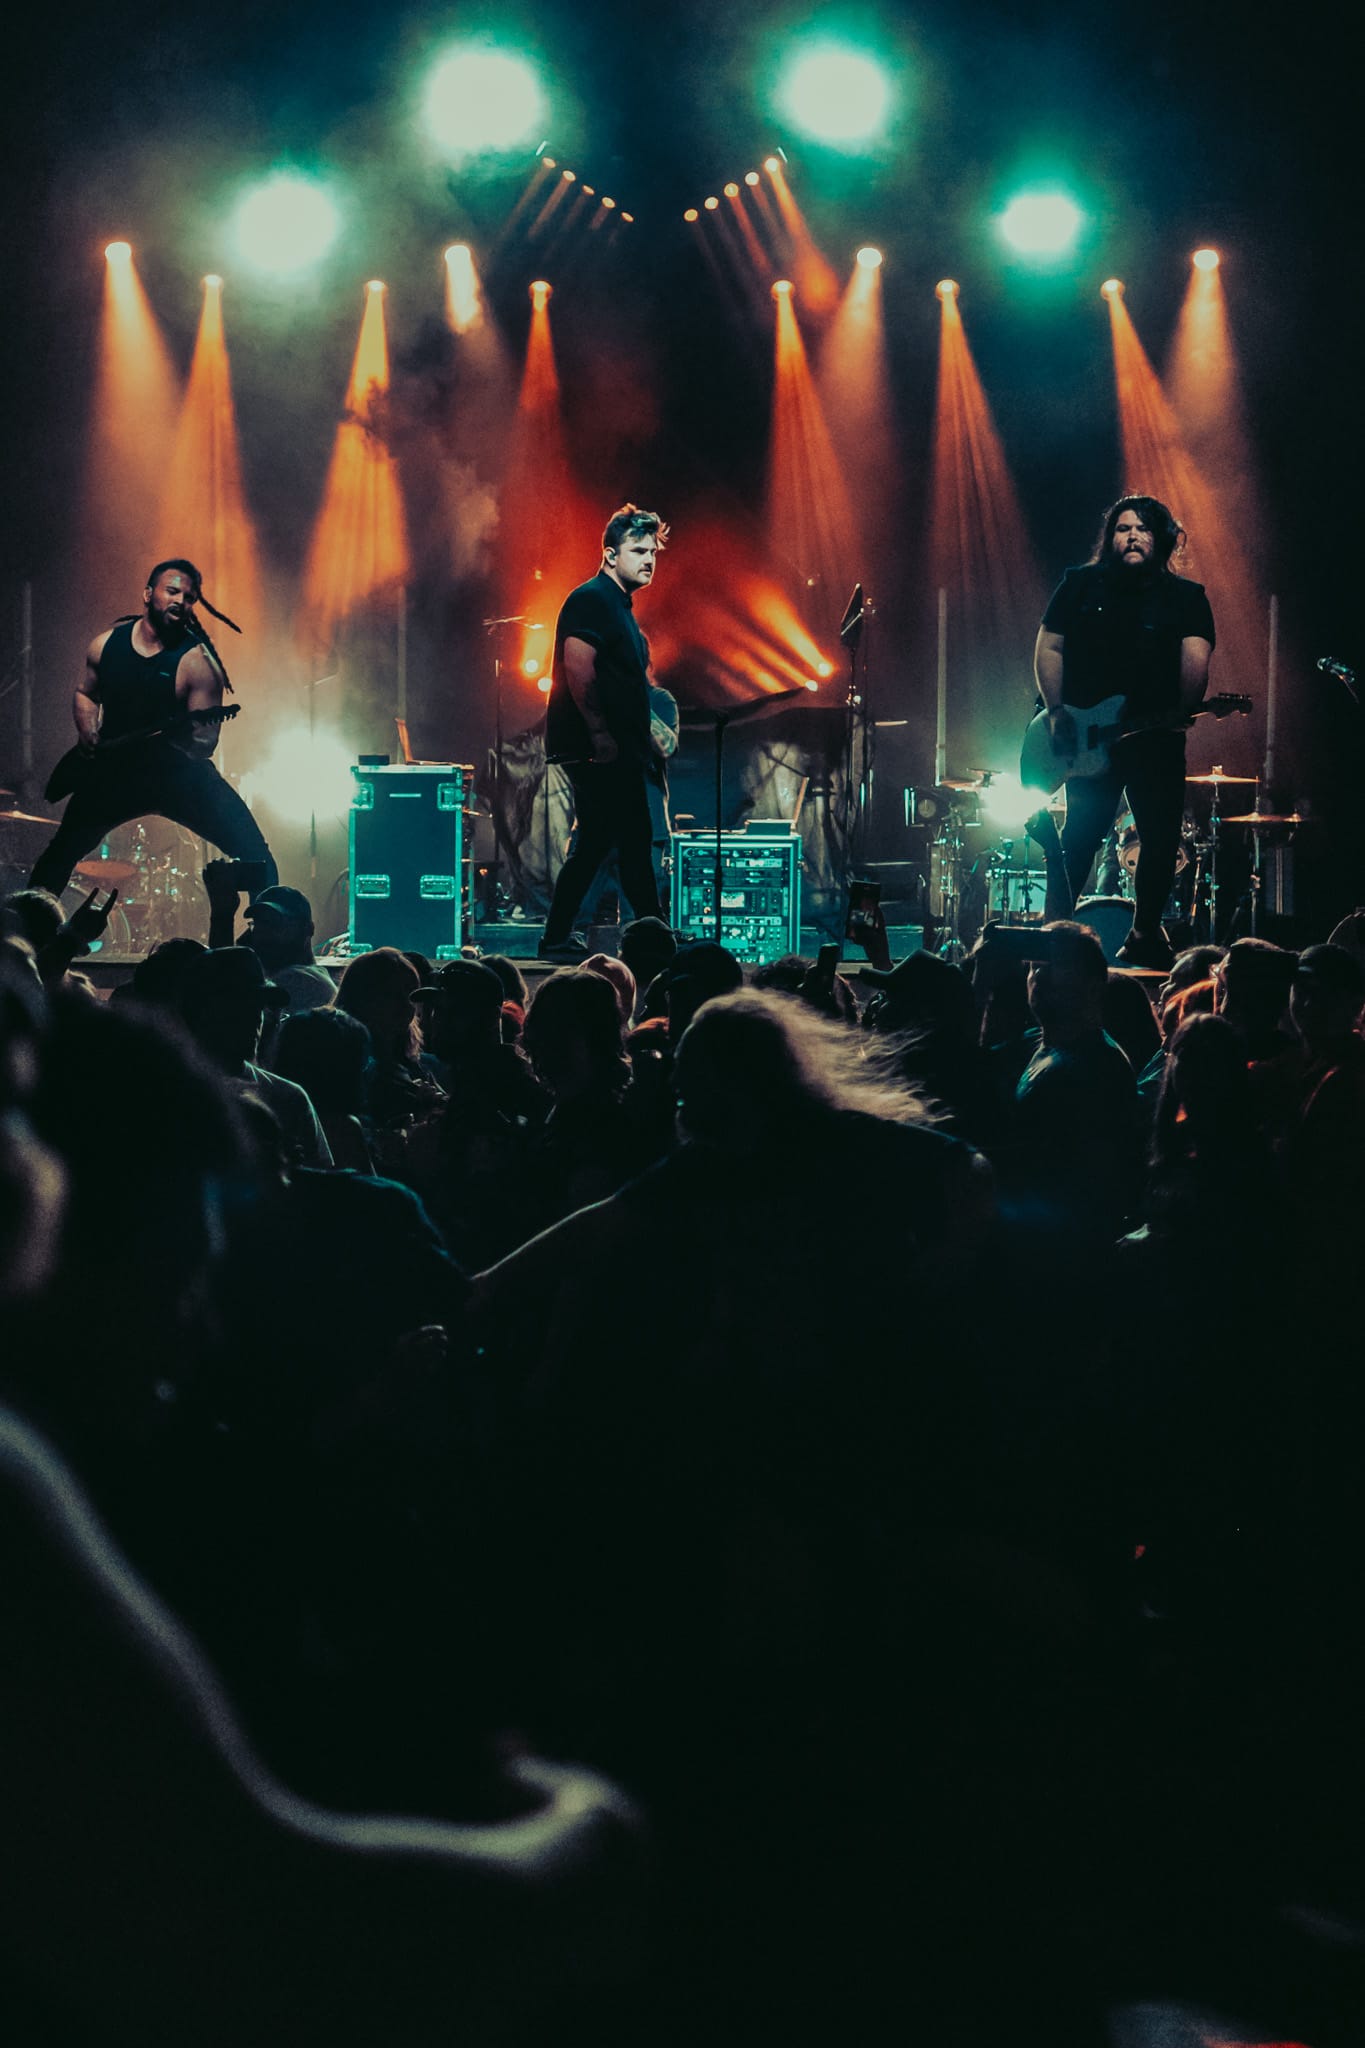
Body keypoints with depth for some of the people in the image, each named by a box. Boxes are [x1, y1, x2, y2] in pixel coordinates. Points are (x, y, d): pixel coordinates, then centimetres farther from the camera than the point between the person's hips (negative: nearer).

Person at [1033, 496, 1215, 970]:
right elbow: (1048, 648, 9)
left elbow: (1195, 658, -9)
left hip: (1156, 738, 1)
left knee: (1161, 839, -1)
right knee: (1081, 834, -4)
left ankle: (1144, 936, 14)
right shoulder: (1080, 585, 8)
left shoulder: (1185, 597, 5)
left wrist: (1184, 710, -25)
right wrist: (1057, 712, -2)